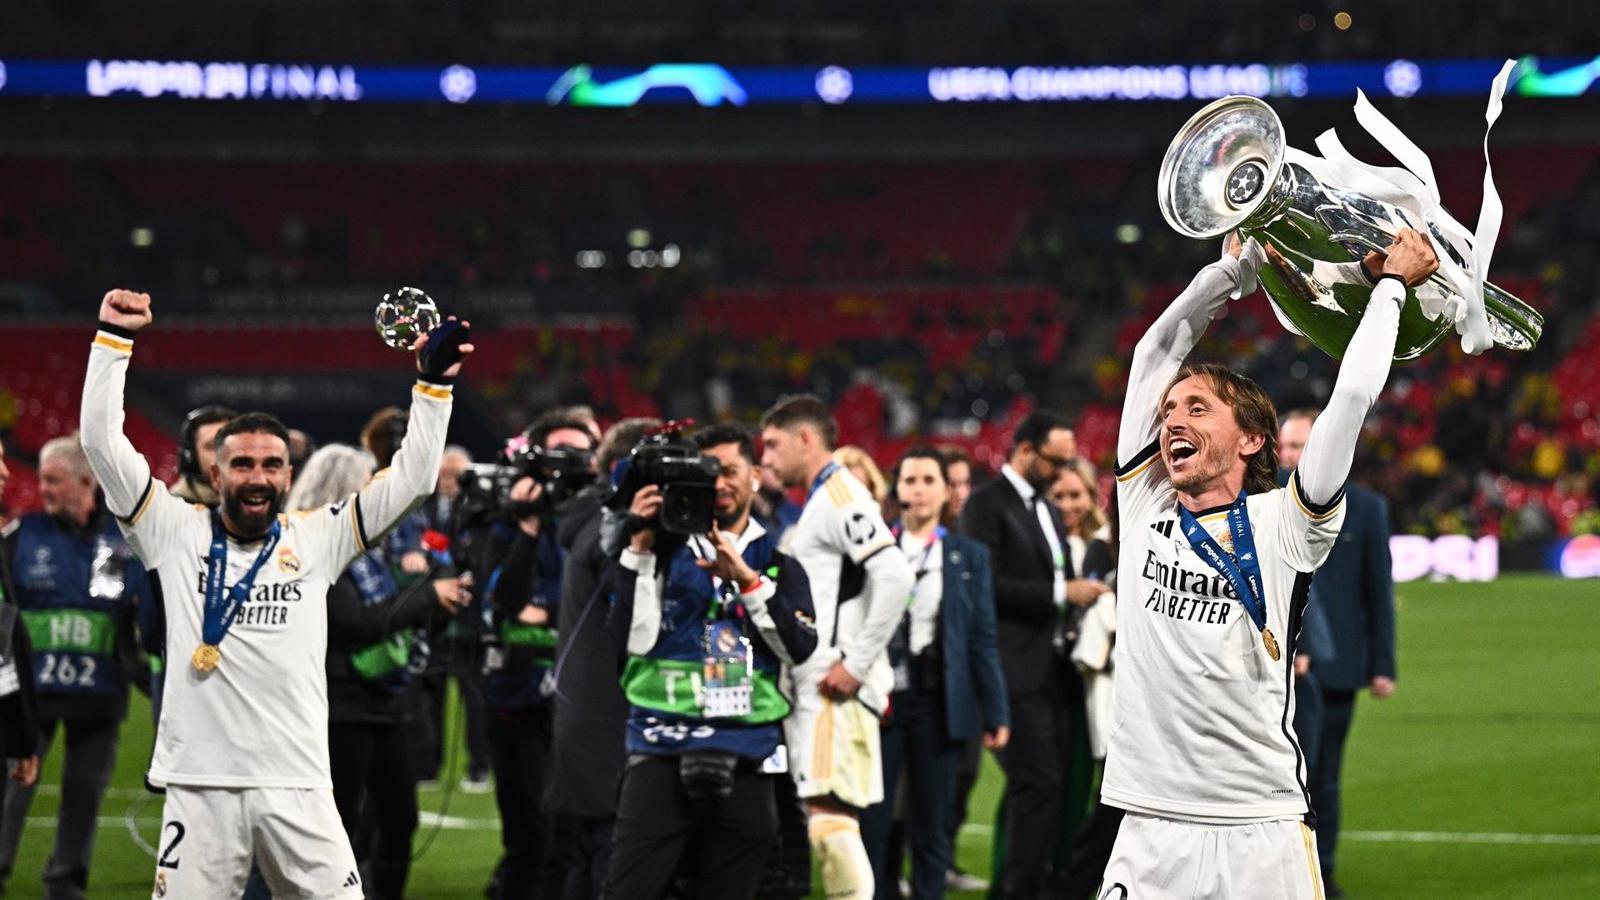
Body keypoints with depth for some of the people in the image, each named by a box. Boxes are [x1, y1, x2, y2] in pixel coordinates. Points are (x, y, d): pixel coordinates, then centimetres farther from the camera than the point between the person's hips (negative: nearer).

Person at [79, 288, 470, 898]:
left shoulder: (316, 539, 10)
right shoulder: (179, 534, 6)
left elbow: (412, 477, 8)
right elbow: (103, 443, 2)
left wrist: (434, 382, -1)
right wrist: (114, 340, -4)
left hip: (298, 787, 1)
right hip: (201, 783, -1)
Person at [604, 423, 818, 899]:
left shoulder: (777, 561, 12)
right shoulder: (664, 549, 7)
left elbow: (800, 647, -3)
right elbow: (635, 637, -5)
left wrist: (746, 579, -12)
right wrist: (639, 547, -9)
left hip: (745, 758, 2)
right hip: (664, 751, -2)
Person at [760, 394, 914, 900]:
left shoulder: (841, 497, -11)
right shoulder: (818, 503, 20)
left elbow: (895, 577, -23)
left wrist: (856, 665, -21)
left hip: (836, 692, -10)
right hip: (810, 688, 10)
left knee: (830, 815, -14)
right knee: (828, 820, 8)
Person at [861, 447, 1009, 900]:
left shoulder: (970, 557, 8)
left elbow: (983, 640, 6)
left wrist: (995, 713, 2)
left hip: (938, 703, 1)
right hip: (878, 697, -1)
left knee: (931, 827, 4)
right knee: (870, 822, -1)